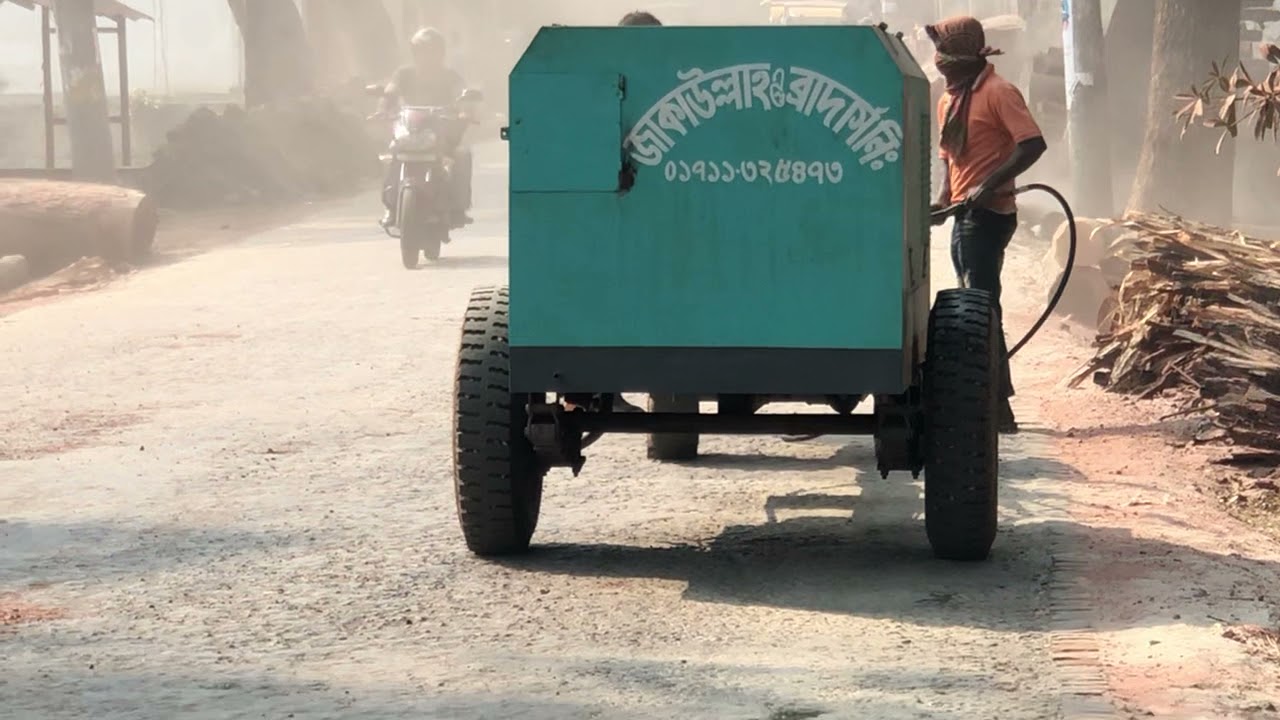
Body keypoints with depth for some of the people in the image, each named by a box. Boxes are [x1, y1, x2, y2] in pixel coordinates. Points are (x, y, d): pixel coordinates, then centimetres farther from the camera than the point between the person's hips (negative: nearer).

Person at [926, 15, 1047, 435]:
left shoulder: (997, 93, -11)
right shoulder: (950, 100, 16)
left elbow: (1033, 144, -20)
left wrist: (988, 186, -24)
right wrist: (944, 199, 6)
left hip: (988, 215, -9)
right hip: (963, 216, 9)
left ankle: (999, 408, -10)